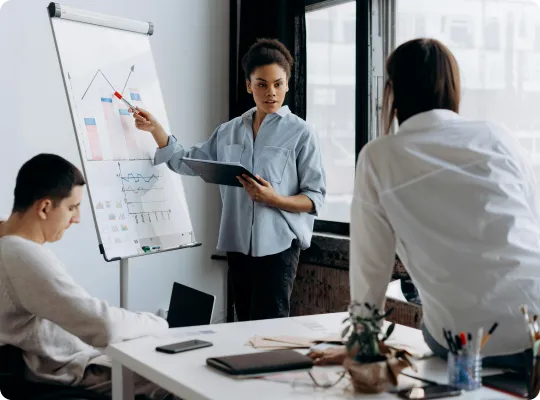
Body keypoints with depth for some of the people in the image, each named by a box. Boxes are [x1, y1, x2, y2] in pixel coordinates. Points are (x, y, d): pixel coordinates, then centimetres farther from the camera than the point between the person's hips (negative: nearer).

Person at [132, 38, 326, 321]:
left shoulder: (300, 133, -3)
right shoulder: (229, 132, 12)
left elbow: (315, 198, -5)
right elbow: (186, 162, 18)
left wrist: (275, 199, -21)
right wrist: (154, 128, 8)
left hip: (278, 244, -5)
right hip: (238, 243, 5)